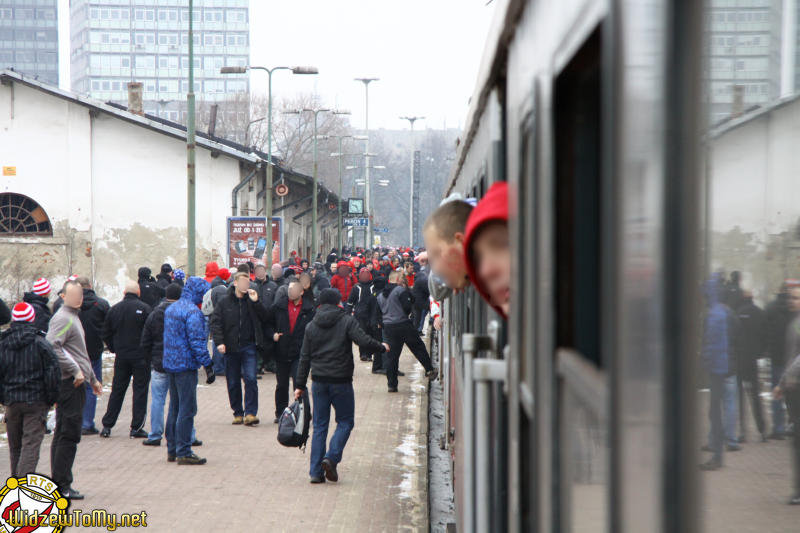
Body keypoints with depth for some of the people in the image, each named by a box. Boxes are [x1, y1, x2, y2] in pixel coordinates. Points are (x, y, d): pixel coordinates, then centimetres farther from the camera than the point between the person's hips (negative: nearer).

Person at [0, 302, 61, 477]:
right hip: (36, 402, -3)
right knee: (31, 444, -5)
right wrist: (51, 398, 2)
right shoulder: (41, 344, -6)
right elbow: (53, 373, -8)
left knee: (15, 446, 16)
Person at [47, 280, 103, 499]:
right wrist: (75, 370, -24)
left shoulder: (72, 317, 21)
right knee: (69, 434, -8)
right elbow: (52, 346, -26)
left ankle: (59, 483, 18)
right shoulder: (63, 318, -12)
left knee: (63, 434, 12)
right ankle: (62, 484, -6)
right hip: (69, 383, -10)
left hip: (75, 384, 10)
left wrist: (92, 378, 31)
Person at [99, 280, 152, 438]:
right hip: (141, 356, -4)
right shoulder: (144, 309, -10)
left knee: (117, 391, 11)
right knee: (140, 390, 2)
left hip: (121, 356, 4)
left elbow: (106, 334, 8)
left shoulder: (114, 309, 4)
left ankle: (107, 426, 11)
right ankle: (137, 428, 0)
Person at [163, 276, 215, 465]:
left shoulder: (170, 309, 14)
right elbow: (197, 342, -19)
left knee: (175, 407, 15)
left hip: (170, 364, 9)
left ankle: (172, 449, 20)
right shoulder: (193, 312, -15)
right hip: (186, 365, -9)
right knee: (187, 408, -5)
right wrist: (208, 366, -16)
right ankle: (184, 452, -5)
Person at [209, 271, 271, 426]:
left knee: (250, 379, -13)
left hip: (248, 347, -1)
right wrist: (219, 342, -11)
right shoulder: (224, 302, 4)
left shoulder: (252, 301, 5)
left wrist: (256, 302, -11)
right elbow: (214, 323, 1)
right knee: (233, 383, 6)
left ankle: (250, 413, -11)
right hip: (231, 348, 1)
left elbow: (265, 319, 0)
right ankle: (238, 413, 18)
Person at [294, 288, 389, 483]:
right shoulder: (347, 321, -5)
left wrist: (300, 385, 13)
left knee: (319, 425, 8)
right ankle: (331, 457, -11)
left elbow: (305, 358, 9)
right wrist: (382, 347, 3)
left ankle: (316, 471, 4)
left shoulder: (311, 326, 8)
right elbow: (364, 342, -17)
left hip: (319, 381, 4)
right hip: (341, 381, -4)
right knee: (345, 422, 9)